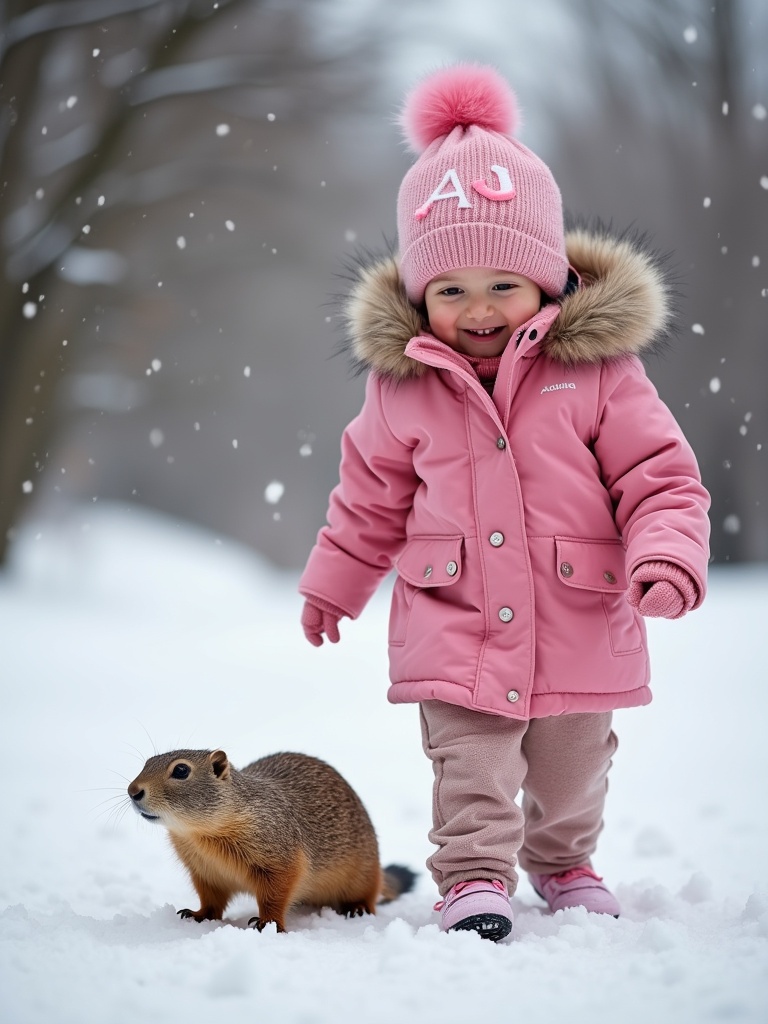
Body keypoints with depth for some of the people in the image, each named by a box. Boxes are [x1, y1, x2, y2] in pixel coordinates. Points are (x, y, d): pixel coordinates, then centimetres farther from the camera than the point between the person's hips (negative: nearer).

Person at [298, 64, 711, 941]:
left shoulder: (597, 368, -10)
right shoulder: (402, 384, -4)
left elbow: (660, 476, -7)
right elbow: (371, 493, 11)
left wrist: (666, 556, -24)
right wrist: (334, 581, 20)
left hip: (579, 627, 1)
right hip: (454, 631, 0)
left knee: (572, 772, 19)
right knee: (470, 770, -10)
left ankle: (564, 864, 43)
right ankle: (474, 878, 4)